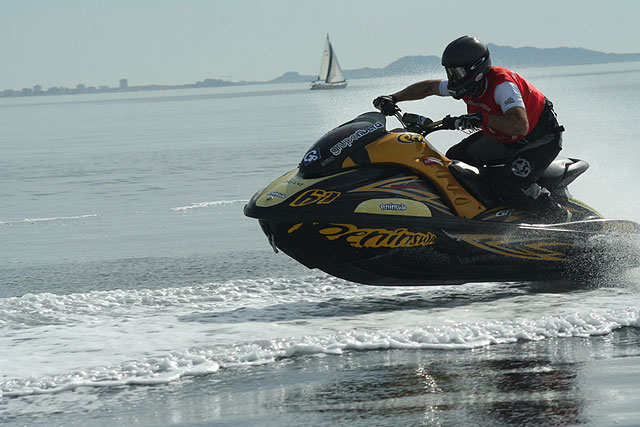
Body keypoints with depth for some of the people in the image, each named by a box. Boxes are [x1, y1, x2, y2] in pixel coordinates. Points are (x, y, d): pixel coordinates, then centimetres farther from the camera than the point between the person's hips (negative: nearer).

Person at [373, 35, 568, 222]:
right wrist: (393, 99, -1)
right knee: (455, 158, 5)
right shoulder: (467, 84, -8)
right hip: (502, 138, 9)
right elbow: (429, 87, 9)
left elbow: (521, 126, -46)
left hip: (542, 139, -9)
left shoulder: (501, 83, -33)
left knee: (506, 185, -29)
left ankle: (558, 216, -11)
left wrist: (482, 119, -55)